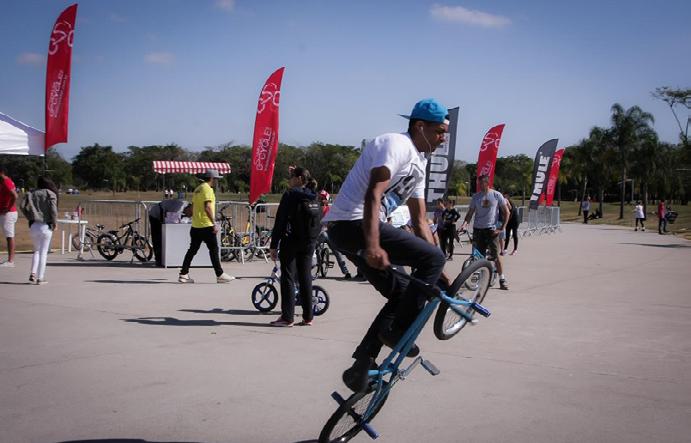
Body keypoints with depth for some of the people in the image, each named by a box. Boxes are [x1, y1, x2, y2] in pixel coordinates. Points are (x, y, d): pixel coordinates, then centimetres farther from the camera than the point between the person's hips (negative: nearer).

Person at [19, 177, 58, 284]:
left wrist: (30, 218, 8)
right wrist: (54, 223, -2)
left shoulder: (32, 193, 9)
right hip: (46, 226, -3)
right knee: (43, 252, 2)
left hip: (34, 226, 4)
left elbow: (23, 206, -2)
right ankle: (40, 278, 1)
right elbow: (53, 209, -13)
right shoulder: (50, 194, -1)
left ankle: (33, 273, 5)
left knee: (36, 250, 19)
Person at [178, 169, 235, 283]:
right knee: (214, 249, -3)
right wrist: (214, 223, -21)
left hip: (195, 226, 9)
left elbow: (192, 208, 22)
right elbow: (207, 207, -21)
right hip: (206, 226, -9)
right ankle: (220, 275, -1)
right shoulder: (207, 189, -11)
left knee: (192, 250, 10)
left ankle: (183, 274, 10)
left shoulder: (198, 189, 18)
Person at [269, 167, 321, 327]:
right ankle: (308, 317, 13)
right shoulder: (314, 197, 9)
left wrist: (273, 245, -10)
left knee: (288, 277, 0)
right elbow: (319, 222, 11)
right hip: (309, 243, 6)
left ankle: (287, 317, -2)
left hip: (291, 242, -6)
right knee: (305, 278, 11)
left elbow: (280, 221, -12)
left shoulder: (290, 195, -10)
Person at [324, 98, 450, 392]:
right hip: (352, 223, -10)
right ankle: (397, 330, -8)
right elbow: (373, 194, -24)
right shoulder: (396, 144, -9)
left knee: (403, 294, 12)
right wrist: (372, 245, -36)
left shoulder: (419, 164, 21)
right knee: (433, 256, -15)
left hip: (350, 232, 10)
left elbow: (420, 222, 22)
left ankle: (361, 366, 13)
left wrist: (437, 274, 19)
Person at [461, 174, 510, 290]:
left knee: (495, 254, -8)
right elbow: (470, 213, 9)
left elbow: (506, 212, 3)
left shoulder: (496, 195, 0)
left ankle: (502, 279, -2)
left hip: (491, 228, -3)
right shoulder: (476, 197, 7)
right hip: (477, 229, 3)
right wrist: (465, 224, -9)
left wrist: (502, 228, -4)